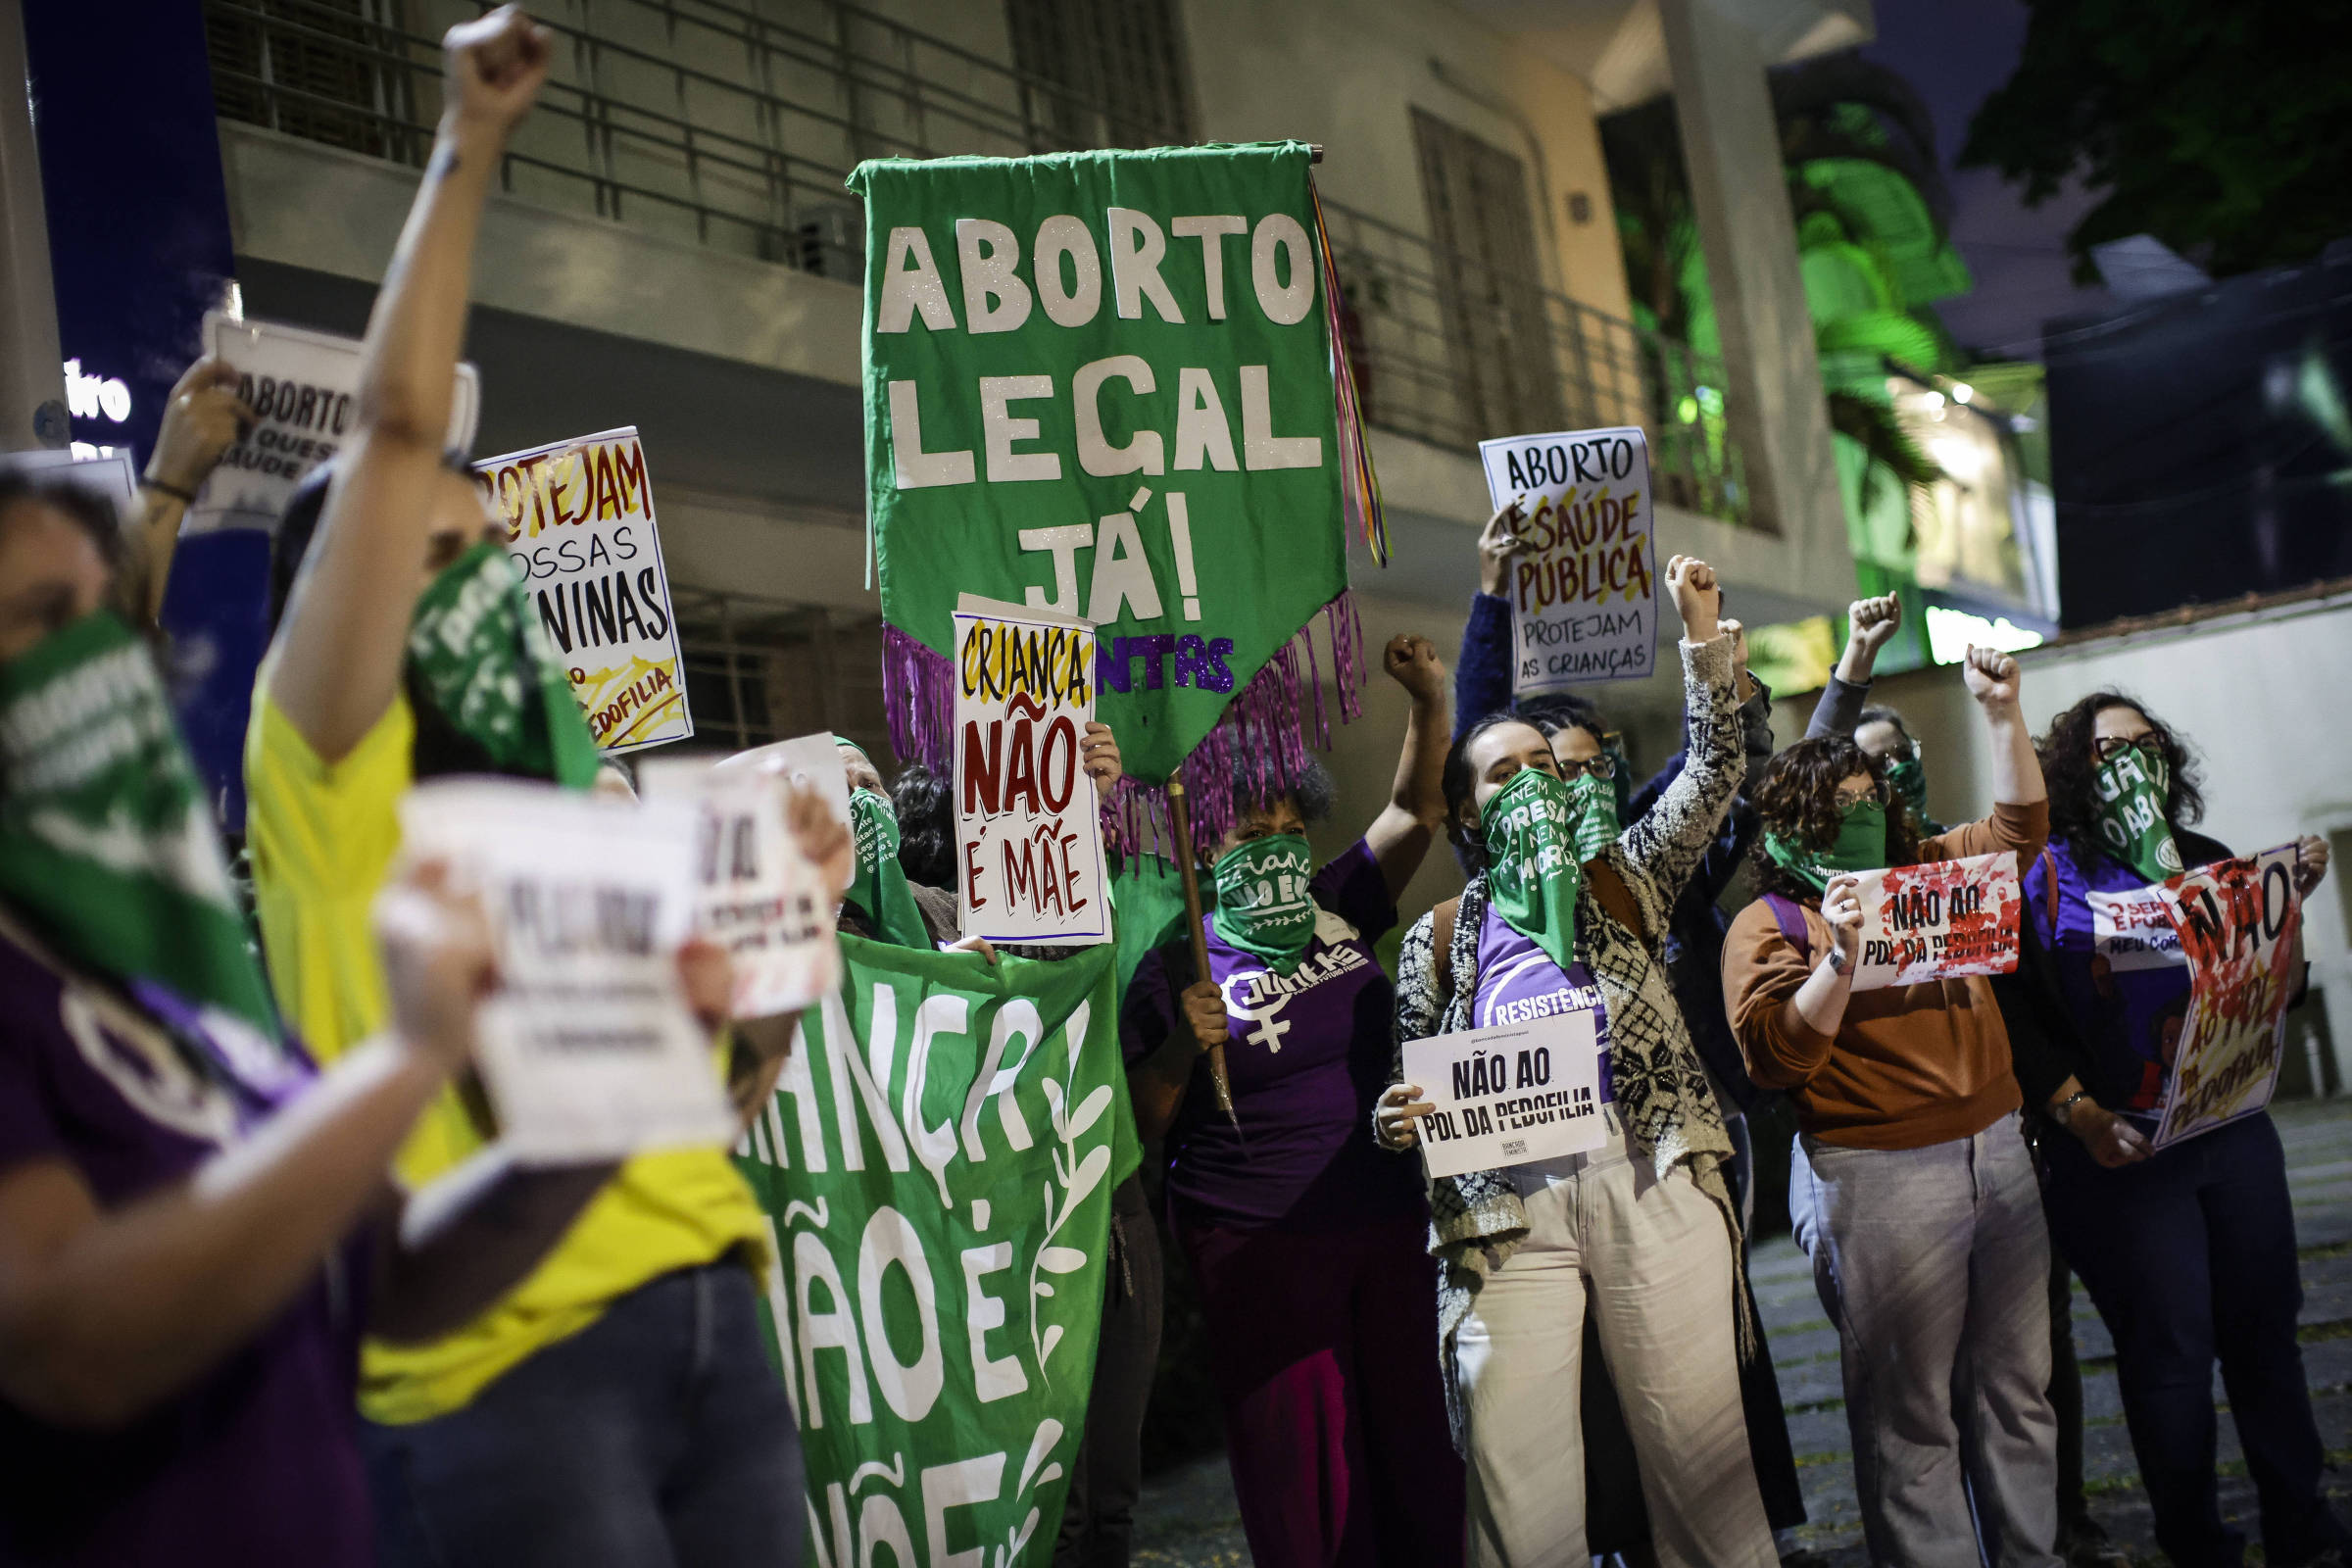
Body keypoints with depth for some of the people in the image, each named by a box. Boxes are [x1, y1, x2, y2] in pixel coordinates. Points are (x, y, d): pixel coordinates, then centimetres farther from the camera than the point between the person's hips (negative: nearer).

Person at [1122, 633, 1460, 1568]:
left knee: (1418, 1440, 10)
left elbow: (1416, 811, 6)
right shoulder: (1176, 969, -3)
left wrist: (1429, 703, -9)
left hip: (1387, 1225, 4)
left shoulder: (1339, 913, 8)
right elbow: (1143, 1127, -1)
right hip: (1259, 1248, -4)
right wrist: (1182, 1050, -18)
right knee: (1301, 1467, 0)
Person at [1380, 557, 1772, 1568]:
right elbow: (1419, 1093, 19)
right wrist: (1395, 1122, -4)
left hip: (1652, 1183, 0)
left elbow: (1714, 774, 8)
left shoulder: (1622, 881, 17)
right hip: (1507, 1210, 0)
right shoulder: (1440, 941, 16)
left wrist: (1702, 634, 1)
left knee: (1701, 1454, 0)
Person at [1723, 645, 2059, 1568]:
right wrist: (1839, 958, -25)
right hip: (1878, 1175, -6)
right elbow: (1775, 1059, -14)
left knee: (2016, 1389, 14)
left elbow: (2020, 825, 21)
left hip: (1994, 1150, 7)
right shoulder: (1768, 924, -4)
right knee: (1910, 1414, 0)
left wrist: (2000, 713, 11)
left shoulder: (1929, 873, 14)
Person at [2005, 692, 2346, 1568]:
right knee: (2170, 1348, 0)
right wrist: (2079, 1116, -18)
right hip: (2124, 1149, -5)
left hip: (2234, 1128, 5)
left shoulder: (2209, 863, 12)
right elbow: (2019, 1019, -8)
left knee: (2266, 1324, 10)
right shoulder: (2047, 879, -3)